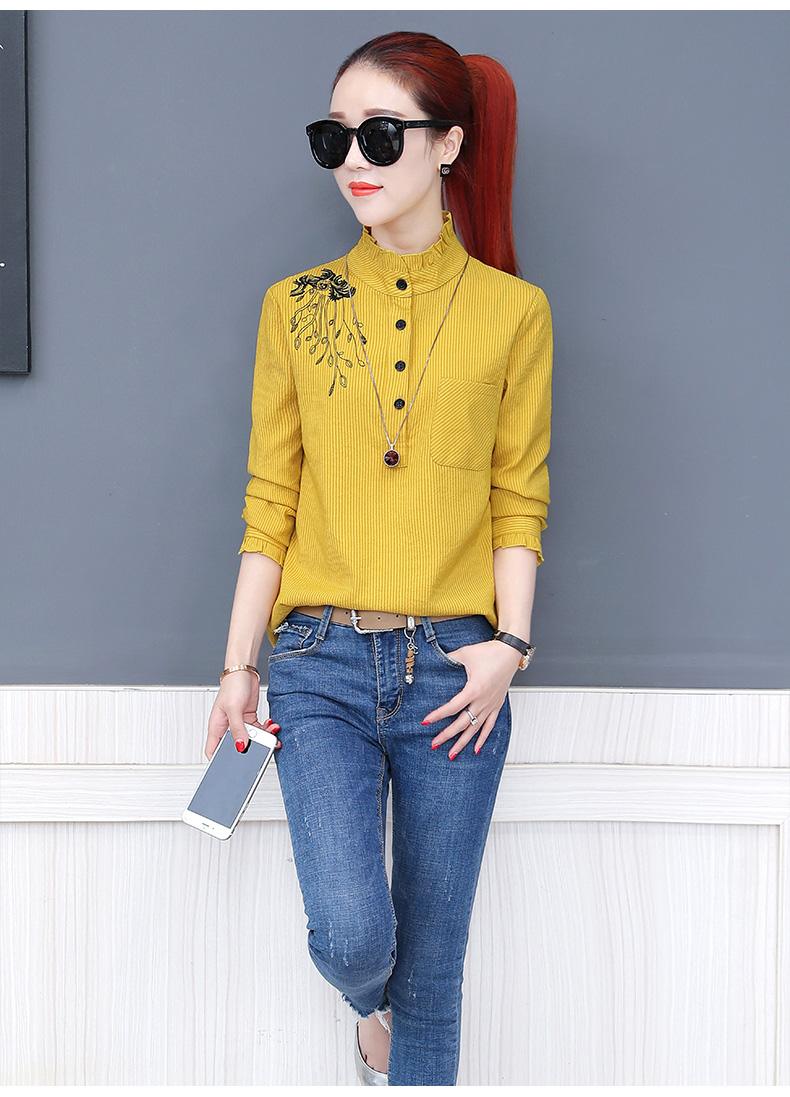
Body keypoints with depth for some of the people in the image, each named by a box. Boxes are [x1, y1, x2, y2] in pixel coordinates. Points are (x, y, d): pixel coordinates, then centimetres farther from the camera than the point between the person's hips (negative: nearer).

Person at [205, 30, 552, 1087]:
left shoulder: (513, 311, 3)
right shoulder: (295, 307, 5)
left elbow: (519, 503, 3)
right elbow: (270, 503, 5)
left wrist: (507, 643, -9)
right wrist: (239, 666, 3)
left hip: (455, 666, 0)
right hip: (323, 662, 0)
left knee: (431, 963, 7)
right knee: (353, 934, -11)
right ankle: (368, 1003, 26)